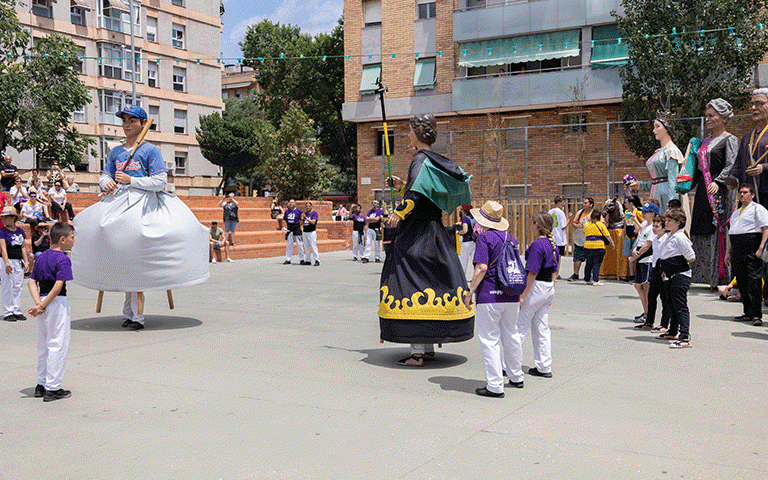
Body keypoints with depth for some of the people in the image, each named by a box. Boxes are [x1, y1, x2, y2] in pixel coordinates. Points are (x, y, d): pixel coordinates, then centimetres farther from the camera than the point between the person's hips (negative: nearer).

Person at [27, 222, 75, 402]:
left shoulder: (41, 257, 11)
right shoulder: (63, 259, -13)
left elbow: (32, 282, 5)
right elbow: (58, 286, -22)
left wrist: (38, 303, -4)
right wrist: (43, 306, -16)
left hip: (43, 300, 8)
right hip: (57, 303, -8)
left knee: (43, 345, 17)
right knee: (58, 345, -1)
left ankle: (41, 384, 26)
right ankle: (52, 388, 2)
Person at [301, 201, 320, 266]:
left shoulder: (314, 213, -5)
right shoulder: (305, 213, 15)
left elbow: (313, 222, -17)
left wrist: (306, 218, -24)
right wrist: (302, 219, -4)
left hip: (312, 232, -7)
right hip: (305, 232, 7)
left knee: (313, 246, -10)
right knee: (306, 247, 8)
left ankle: (317, 260, -8)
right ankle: (308, 260, 14)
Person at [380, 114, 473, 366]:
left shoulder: (421, 159, -12)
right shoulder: (435, 160, 15)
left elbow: (418, 193, -27)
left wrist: (399, 212, -21)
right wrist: (401, 186, 23)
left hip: (417, 233, -10)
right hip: (432, 230, 10)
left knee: (414, 284, -7)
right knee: (431, 283, 12)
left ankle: (417, 351, -6)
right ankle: (429, 347, 19)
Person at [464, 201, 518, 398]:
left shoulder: (485, 237, -9)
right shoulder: (511, 238, 13)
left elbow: (481, 268, -18)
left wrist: (470, 291, -12)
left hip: (489, 295, -7)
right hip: (511, 296, 7)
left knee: (489, 340, -2)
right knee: (510, 337, 20)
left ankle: (495, 386, -2)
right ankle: (516, 377, 32)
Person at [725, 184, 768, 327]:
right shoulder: (736, 212, 24)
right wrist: (728, 252, 20)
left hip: (752, 249, -8)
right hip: (737, 250, 8)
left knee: (753, 281, -11)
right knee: (742, 283, 7)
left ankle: (756, 315, -10)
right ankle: (748, 313, 13)